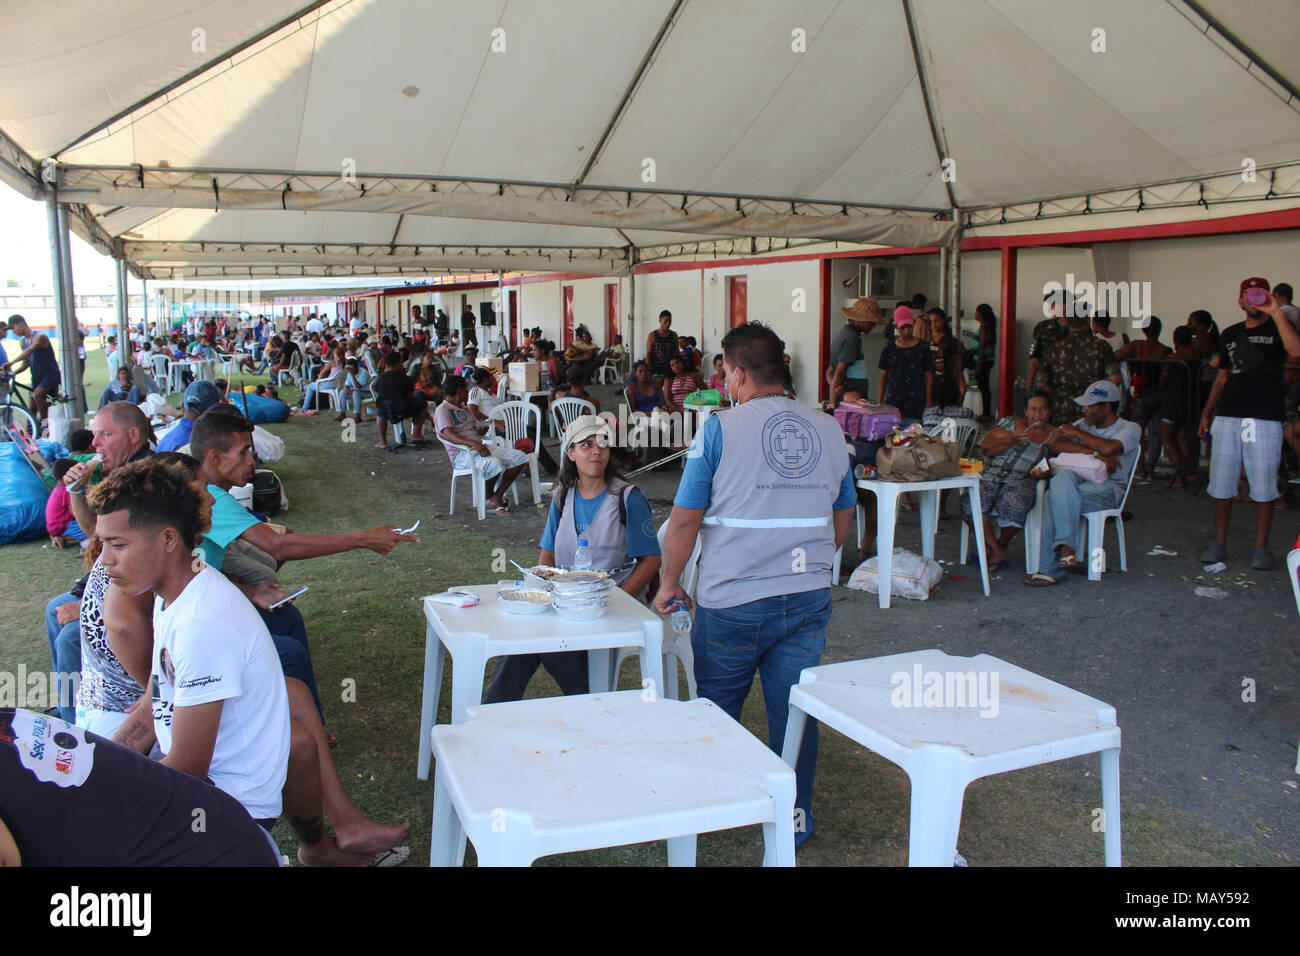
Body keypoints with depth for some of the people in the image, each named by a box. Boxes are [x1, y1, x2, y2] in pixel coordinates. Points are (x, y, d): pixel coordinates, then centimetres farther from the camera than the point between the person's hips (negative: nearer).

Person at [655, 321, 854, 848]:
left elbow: (685, 519, -8)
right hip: (809, 596, 4)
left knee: (716, 708, 14)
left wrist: (669, 583, 5)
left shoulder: (719, 429, -10)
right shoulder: (828, 429, 4)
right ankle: (796, 815, 26)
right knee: (794, 706, 14)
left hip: (733, 602, -3)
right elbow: (843, 517, 15)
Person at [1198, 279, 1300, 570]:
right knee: (1221, 483, 5)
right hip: (1228, 417, 4)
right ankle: (1219, 543, 14)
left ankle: (1261, 547, 8)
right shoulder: (1230, 335, 17)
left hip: (1264, 418, -4)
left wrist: (1276, 312, -22)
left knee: (1263, 486, -1)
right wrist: (1207, 413, 14)